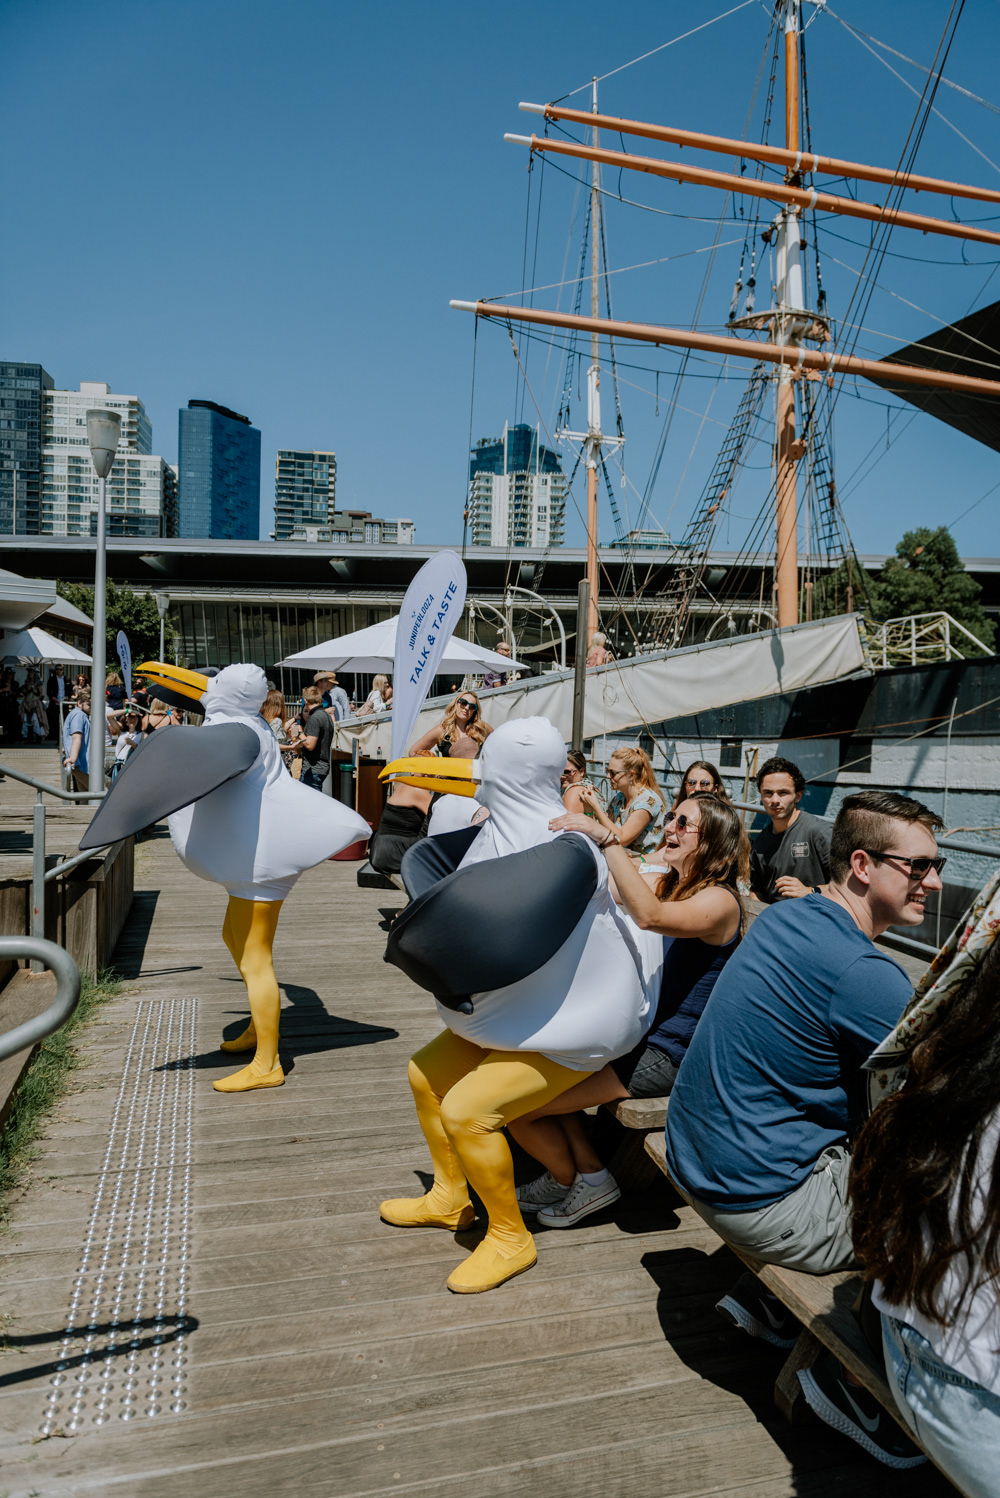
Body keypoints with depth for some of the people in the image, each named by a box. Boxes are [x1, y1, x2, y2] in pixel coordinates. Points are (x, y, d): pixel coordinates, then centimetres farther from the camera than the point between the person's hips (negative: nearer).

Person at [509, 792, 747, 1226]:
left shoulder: (719, 902, -18)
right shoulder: (667, 883, 9)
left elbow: (649, 916, -38)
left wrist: (605, 838, -40)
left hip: (663, 1056, -9)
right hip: (635, 1034, 9)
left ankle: (576, 1179, 18)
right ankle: (585, 1168, 15)